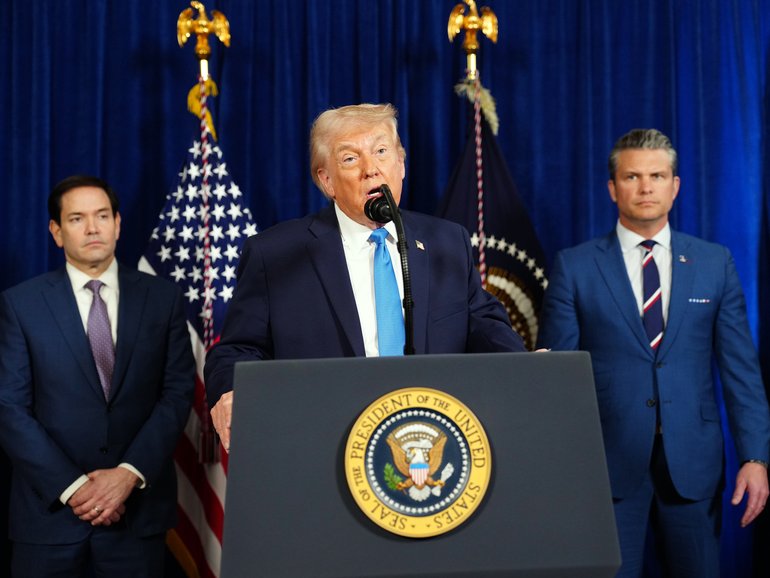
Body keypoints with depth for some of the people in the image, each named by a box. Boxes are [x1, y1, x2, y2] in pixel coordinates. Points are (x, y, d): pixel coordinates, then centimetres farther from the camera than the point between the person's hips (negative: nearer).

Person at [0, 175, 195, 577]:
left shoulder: (162, 298, 4)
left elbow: (178, 392, 0)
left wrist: (130, 473, -11)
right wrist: (71, 486, -12)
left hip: (139, 506, 1)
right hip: (49, 509, -1)